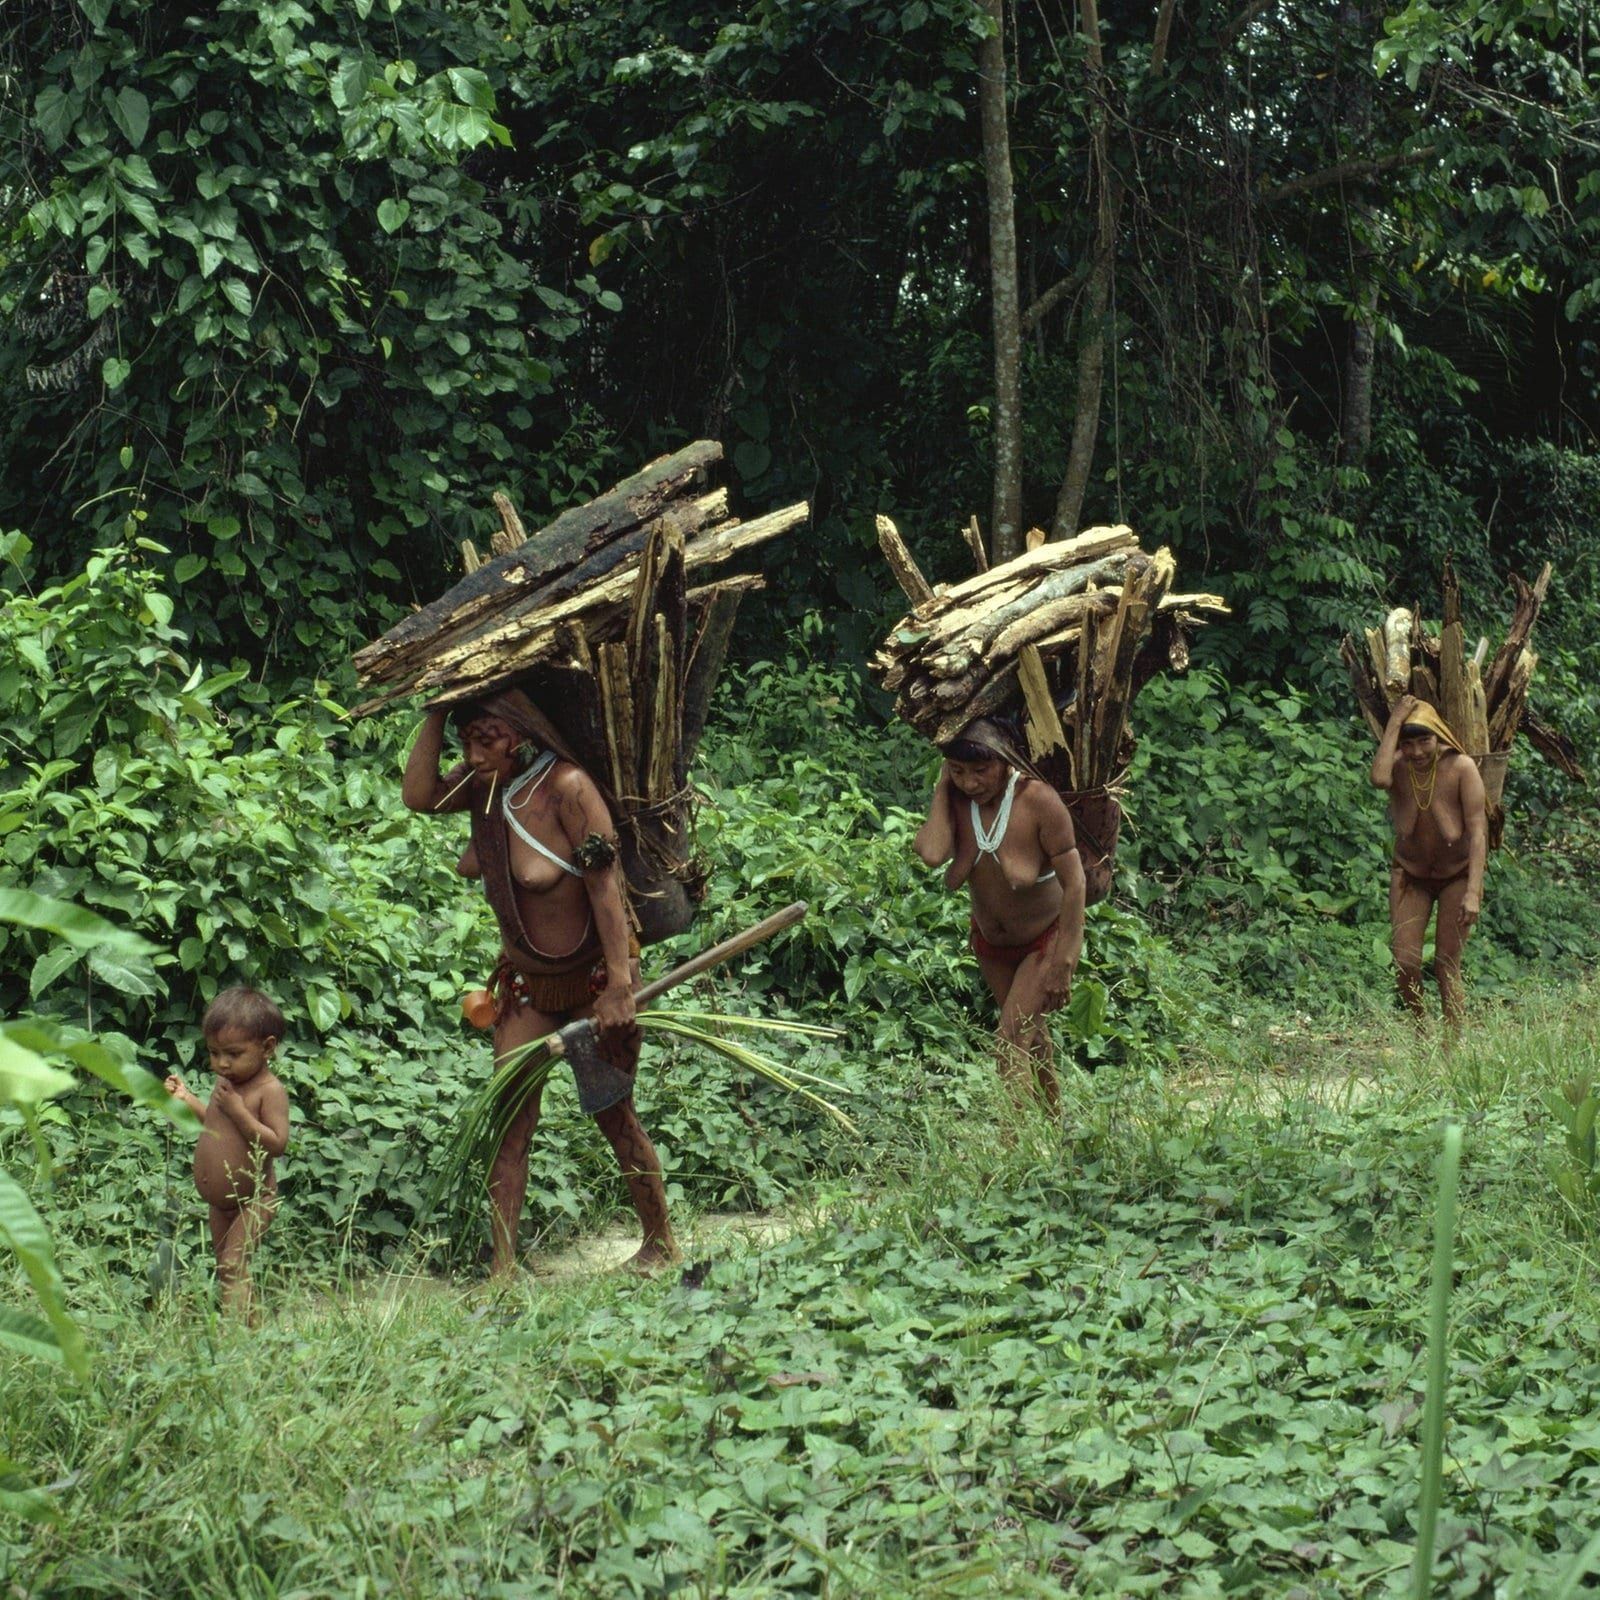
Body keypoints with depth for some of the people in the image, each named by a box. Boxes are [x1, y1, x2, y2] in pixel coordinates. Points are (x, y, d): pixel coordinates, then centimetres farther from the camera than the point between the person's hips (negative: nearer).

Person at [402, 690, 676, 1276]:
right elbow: (418, 795, -13)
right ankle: (502, 1270, 2)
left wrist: (620, 988, -27)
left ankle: (661, 1243, 27)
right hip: (527, 984, 6)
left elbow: (605, 886, -25)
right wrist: (437, 712, -14)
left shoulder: (566, 787, -24)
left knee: (614, 1115, 6)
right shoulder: (487, 786, -3)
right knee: (510, 1121, 0)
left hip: (592, 978, -6)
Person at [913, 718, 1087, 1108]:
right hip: (990, 942, 5)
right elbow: (933, 854, -36)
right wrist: (942, 786, -27)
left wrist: (1063, 963, -26)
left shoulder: (1037, 799, -29)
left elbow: (1074, 882, -25)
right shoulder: (956, 799, -16)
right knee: (1032, 1037, 20)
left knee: (1011, 1046, -16)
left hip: (1045, 939, -5)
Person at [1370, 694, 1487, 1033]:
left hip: (1457, 875, -2)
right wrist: (1395, 722, -33)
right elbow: (1378, 779, -40)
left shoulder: (1461, 767, -20)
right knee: (1405, 964, -4)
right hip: (1411, 874, 2)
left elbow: (1477, 829, -22)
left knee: (1447, 964, -6)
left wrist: (1473, 891, -29)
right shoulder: (1397, 765, -14)